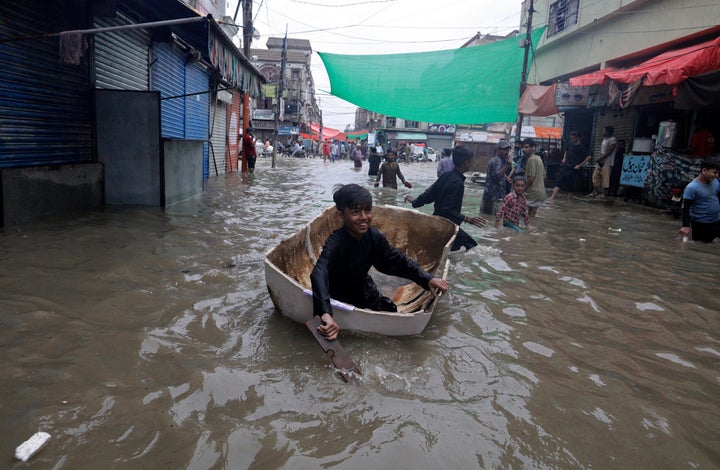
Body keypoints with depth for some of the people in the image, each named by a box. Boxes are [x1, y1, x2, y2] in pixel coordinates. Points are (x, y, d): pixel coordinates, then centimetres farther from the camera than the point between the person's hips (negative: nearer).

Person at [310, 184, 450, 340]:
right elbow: (319, 274, -53)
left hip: (363, 291, 6)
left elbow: (396, 260, -8)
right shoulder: (335, 242, -36)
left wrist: (427, 279, -21)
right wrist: (326, 314, -70)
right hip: (339, 297, -6)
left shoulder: (373, 236, -15)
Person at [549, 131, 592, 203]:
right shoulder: (570, 144, 7)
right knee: (558, 182, -7)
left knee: (570, 186, 1)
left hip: (574, 169, -5)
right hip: (565, 166, 5)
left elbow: (589, 157, -14)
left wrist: (580, 165, -15)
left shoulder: (582, 146, -10)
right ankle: (552, 198, -13)